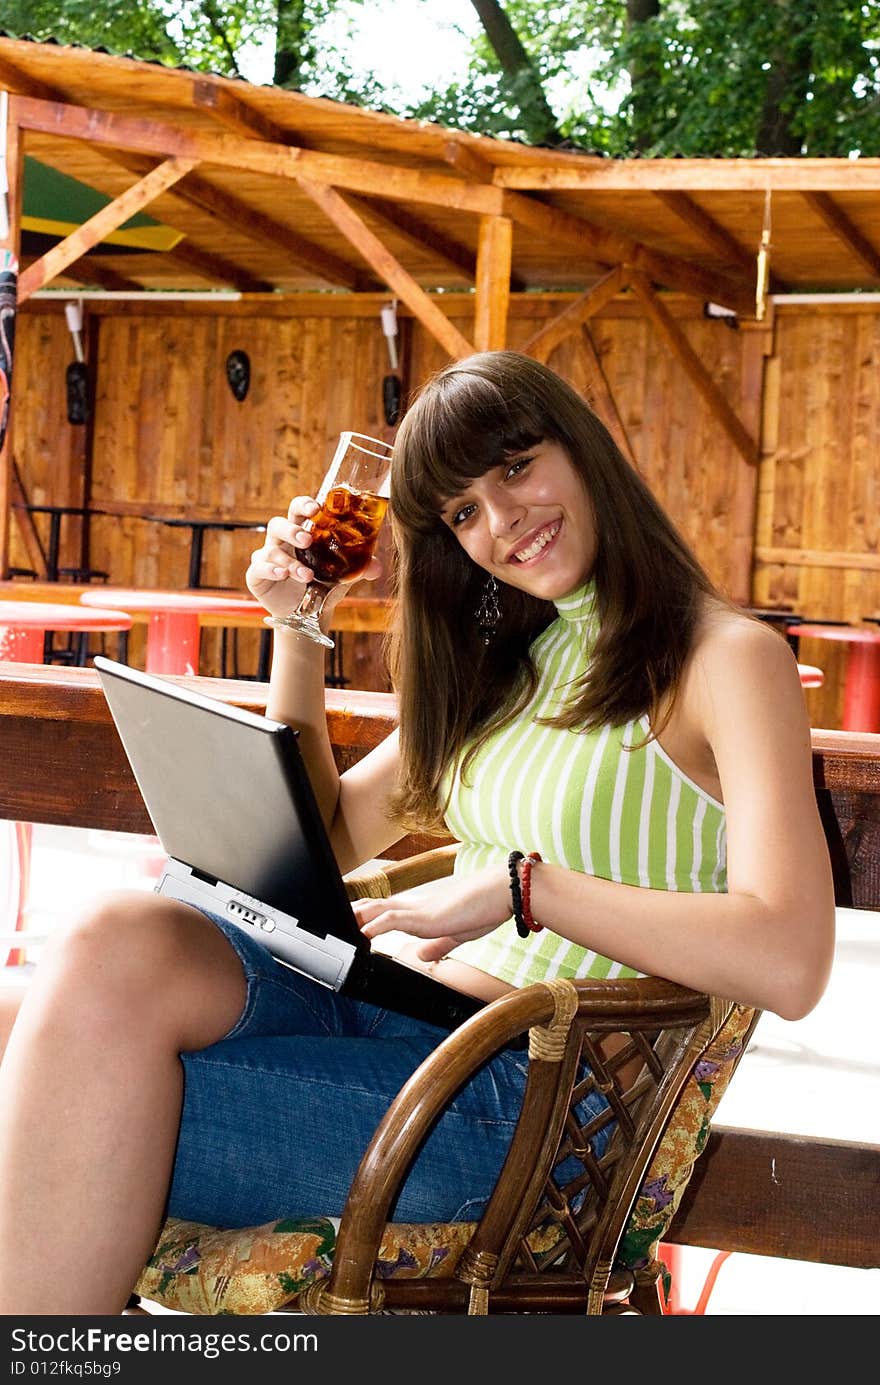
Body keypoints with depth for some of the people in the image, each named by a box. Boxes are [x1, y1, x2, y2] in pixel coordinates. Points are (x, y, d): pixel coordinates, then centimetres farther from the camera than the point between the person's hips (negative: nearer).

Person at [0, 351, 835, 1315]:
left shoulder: (724, 657, -2)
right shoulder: (503, 664, 21)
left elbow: (788, 965, -16)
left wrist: (525, 884, -20)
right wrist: (296, 634, 15)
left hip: (529, 1086, -6)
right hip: (384, 1006, 7)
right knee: (120, 944, -25)